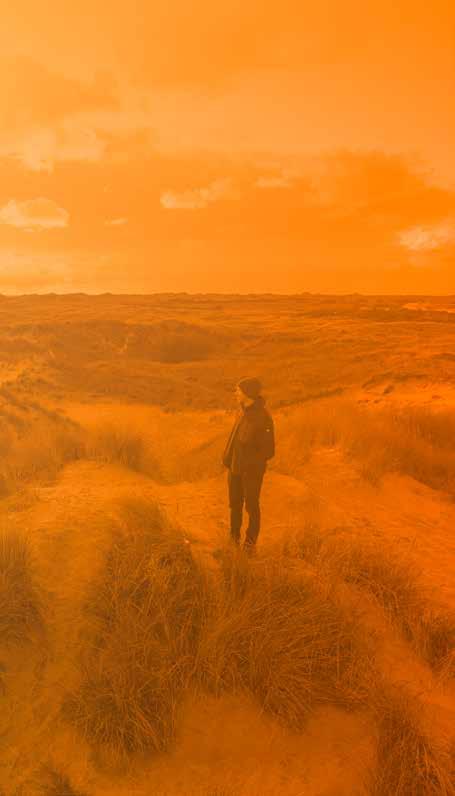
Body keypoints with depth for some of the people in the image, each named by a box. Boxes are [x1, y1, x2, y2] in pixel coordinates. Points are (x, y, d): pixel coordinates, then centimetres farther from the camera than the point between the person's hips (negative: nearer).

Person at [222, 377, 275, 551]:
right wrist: (228, 456, 6)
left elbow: (268, 450, -19)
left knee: (251, 505, 10)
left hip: (252, 470, -7)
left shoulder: (263, 417, -24)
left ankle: (251, 540, 30)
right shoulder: (243, 409, 0)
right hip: (235, 466, 7)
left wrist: (248, 464, -19)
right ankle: (234, 535, 37)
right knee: (235, 503, 18)